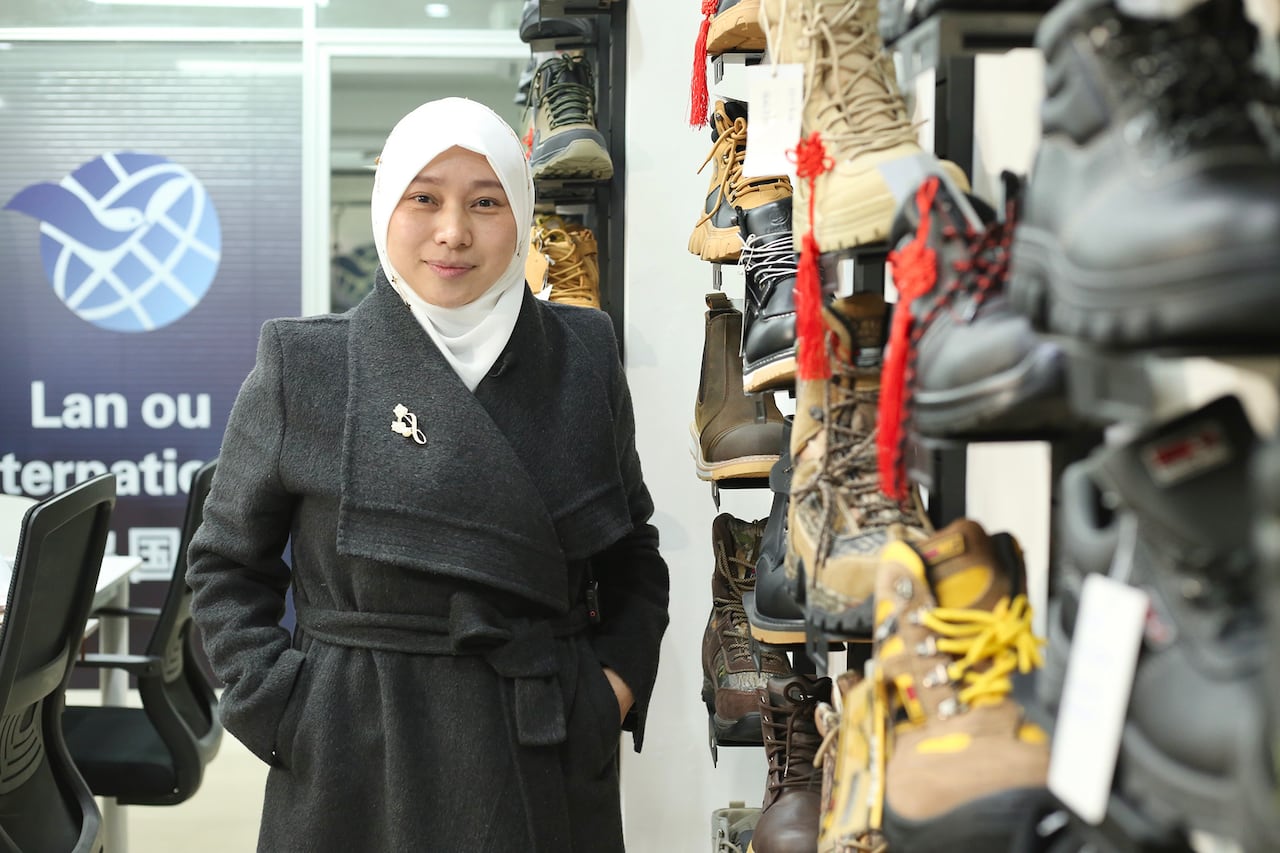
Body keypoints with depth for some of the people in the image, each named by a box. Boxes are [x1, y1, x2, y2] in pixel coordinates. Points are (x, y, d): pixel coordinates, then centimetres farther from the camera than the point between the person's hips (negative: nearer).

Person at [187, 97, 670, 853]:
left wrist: (621, 678, 0)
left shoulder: (586, 359, 2)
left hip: (551, 760, 2)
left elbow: (631, 546, 13)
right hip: (363, 760, -2)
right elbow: (228, 562, 3)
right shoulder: (304, 369, -4)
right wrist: (278, 708, -7)